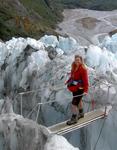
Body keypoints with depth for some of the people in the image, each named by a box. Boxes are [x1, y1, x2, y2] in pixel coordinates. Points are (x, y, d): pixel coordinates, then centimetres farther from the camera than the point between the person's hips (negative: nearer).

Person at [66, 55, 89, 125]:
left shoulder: (83, 69, -21)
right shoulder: (74, 67, 3)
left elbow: (85, 80, -25)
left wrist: (86, 90, -31)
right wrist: (68, 82, 22)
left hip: (80, 89, -8)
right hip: (74, 88, 8)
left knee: (74, 103, -7)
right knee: (79, 100, 26)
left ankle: (74, 119, 6)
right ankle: (81, 113, 46)